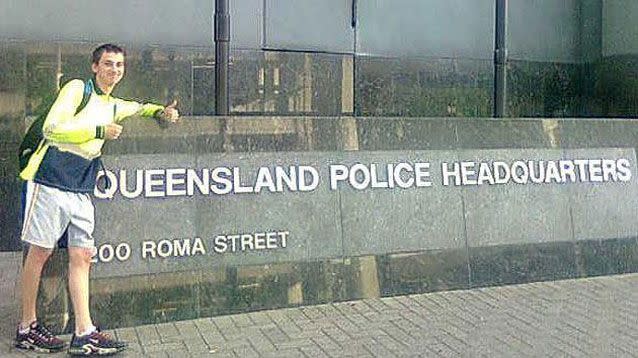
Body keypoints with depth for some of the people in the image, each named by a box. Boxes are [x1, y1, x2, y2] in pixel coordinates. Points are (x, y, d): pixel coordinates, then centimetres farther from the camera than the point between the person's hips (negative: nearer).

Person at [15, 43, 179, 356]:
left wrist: (161, 112, 18)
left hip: (81, 190, 7)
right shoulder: (77, 88, -3)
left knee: (81, 255, 2)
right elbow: (52, 129, -13)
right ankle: (27, 328, 12)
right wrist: (99, 131, -11)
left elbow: (138, 108, 40)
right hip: (50, 181, -7)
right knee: (39, 252, 0)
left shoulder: (114, 106, 19)